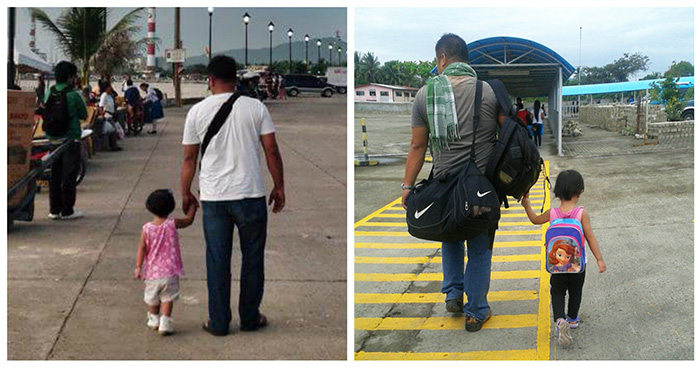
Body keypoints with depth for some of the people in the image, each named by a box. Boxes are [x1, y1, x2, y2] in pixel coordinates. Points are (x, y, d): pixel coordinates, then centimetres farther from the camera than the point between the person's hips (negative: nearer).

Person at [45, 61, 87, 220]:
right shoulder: (74, 95, -12)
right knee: (69, 175, 2)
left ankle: (54, 210, 14)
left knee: (55, 175, 11)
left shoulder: (50, 93, 3)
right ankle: (67, 210, 4)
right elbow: (84, 115, -2)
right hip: (71, 139, -5)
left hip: (53, 139, 5)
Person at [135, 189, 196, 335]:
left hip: (152, 271, 2)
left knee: (152, 298, 20)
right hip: (170, 272, -2)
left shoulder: (146, 228, -7)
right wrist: (193, 206, 20)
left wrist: (138, 267, -5)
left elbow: (142, 248, -8)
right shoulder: (172, 224, -10)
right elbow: (189, 220, 6)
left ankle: (153, 319, 35)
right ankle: (165, 322, -6)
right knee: (167, 298, 3)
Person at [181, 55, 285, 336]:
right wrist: (279, 187, 7)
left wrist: (186, 193, 15)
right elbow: (271, 150, -3)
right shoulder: (256, 107, -2)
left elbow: (189, 158, 3)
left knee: (217, 261, 8)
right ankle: (250, 318, 20)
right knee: (253, 258, 12)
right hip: (251, 195, -1)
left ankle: (218, 323, 15)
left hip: (213, 197, 1)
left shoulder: (197, 111, 0)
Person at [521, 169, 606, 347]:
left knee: (557, 292, 13)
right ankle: (572, 318, 40)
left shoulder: (552, 213, -8)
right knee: (575, 291, 22)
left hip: (557, 264, 1)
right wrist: (599, 259, -8)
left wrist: (526, 204, 24)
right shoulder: (582, 214, -14)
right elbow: (590, 237, -14)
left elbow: (535, 219, 11)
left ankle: (560, 319, -11)